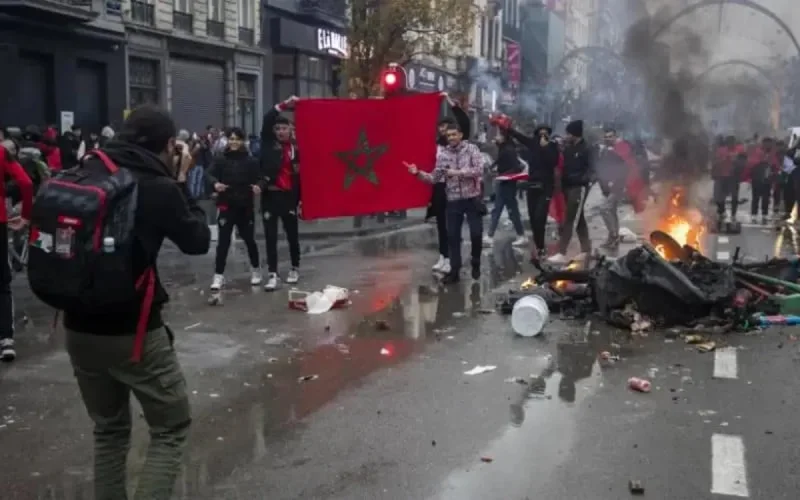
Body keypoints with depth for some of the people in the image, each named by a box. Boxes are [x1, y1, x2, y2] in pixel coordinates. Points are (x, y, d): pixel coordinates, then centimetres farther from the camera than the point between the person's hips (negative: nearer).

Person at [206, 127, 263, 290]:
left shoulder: (251, 161, 1)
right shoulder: (220, 160, 0)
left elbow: (259, 178, 0)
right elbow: (210, 174, -8)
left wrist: (258, 186, -24)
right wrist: (215, 184, -30)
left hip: (245, 206, 0)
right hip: (226, 206, 0)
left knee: (249, 239, 9)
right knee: (223, 241, -3)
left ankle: (256, 270, 29)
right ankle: (219, 275, 5)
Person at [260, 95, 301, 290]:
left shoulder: (296, 149, 3)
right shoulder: (268, 144, 3)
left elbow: (301, 175, 3)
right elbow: (267, 120, -9)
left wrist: (302, 199, -2)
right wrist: (284, 105, -15)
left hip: (289, 195, 0)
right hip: (269, 195, 0)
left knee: (292, 234, 11)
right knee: (271, 236, 0)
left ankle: (295, 269, 27)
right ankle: (272, 274, 1)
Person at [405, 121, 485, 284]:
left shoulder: (472, 149, -3)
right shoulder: (443, 155, 4)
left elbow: (479, 171, -14)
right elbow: (434, 178, 3)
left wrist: (457, 172, -20)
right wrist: (418, 173, -12)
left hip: (472, 199, -2)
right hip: (453, 201, 3)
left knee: (476, 234, -1)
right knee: (452, 236, 1)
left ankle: (475, 264, 23)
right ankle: (455, 271, 9)